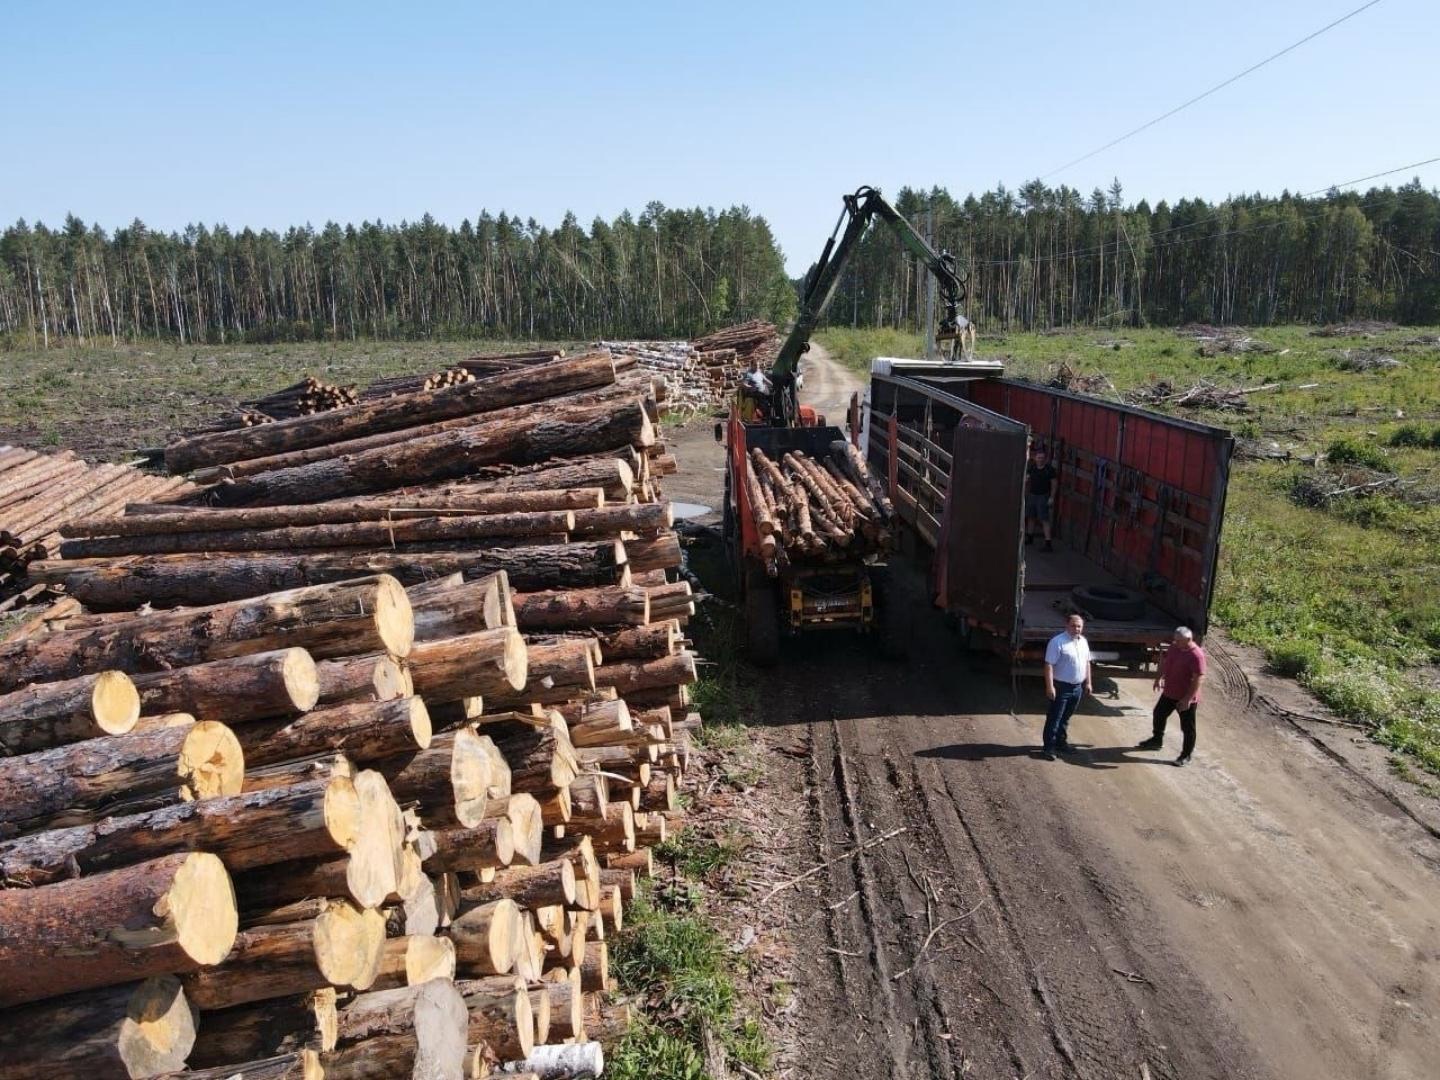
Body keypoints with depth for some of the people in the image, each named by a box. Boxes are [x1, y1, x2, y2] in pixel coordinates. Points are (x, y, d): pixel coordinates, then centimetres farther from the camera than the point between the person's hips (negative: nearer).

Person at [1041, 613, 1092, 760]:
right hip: (1061, 687, -7)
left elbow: (1087, 662, 19)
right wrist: (1050, 686, -24)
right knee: (1054, 718, -4)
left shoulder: (1083, 641, 8)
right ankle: (1048, 747, -1)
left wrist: (1088, 682, 15)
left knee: (1066, 717, 18)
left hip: (1077, 687, 7)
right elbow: (1049, 665, -20)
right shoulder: (1057, 642, -16)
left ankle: (1061, 742, 30)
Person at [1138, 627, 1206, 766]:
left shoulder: (1196, 655, -26)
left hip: (1186, 698, -8)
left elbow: (1198, 679, -26)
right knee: (1158, 714, 22)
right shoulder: (1174, 647, -3)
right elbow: (1165, 661, 15)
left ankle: (1186, 755, 21)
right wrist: (1159, 678, 14)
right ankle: (1157, 740, 44)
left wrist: (1187, 698, -25)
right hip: (1169, 692, 8)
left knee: (1187, 727, 7)